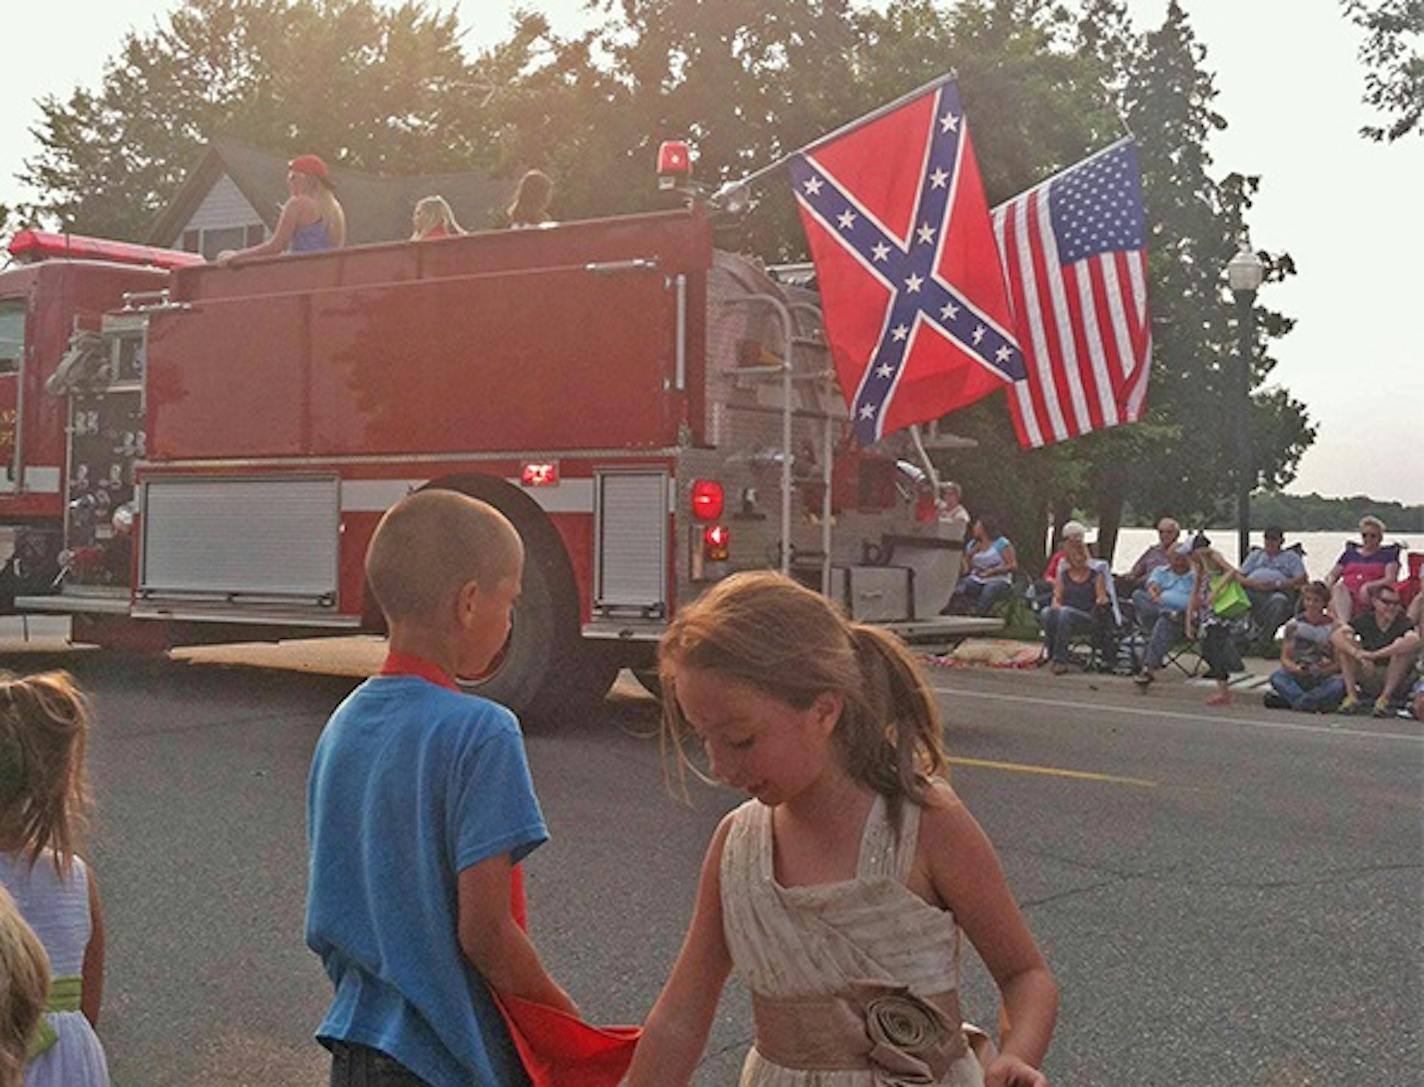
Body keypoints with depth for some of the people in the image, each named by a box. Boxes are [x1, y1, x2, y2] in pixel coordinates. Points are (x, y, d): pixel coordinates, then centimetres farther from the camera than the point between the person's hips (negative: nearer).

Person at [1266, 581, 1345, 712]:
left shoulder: (1333, 626, 1)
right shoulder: (1294, 625, 3)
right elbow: (1285, 658, 0)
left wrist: (1326, 670, -23)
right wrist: (1295, 668, -23)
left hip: (1324, 678, 0)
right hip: (1298, 677, 1)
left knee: (1339, 684, -34)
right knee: (1277, 676, -30)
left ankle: (1288, 700, -33)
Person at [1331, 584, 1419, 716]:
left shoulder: (1402, 622, -9)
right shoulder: (1364, 620, -1)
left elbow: (1415, 641, -34)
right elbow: (1337, 636, -18)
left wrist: (1375, 654, -40)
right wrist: (1358, 654, -36)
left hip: (1395, 682, -2)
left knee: (1402, 645, -25)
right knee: (1345, 641, -12)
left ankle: (1386, 698, -26)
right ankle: (1352, 696, -19)